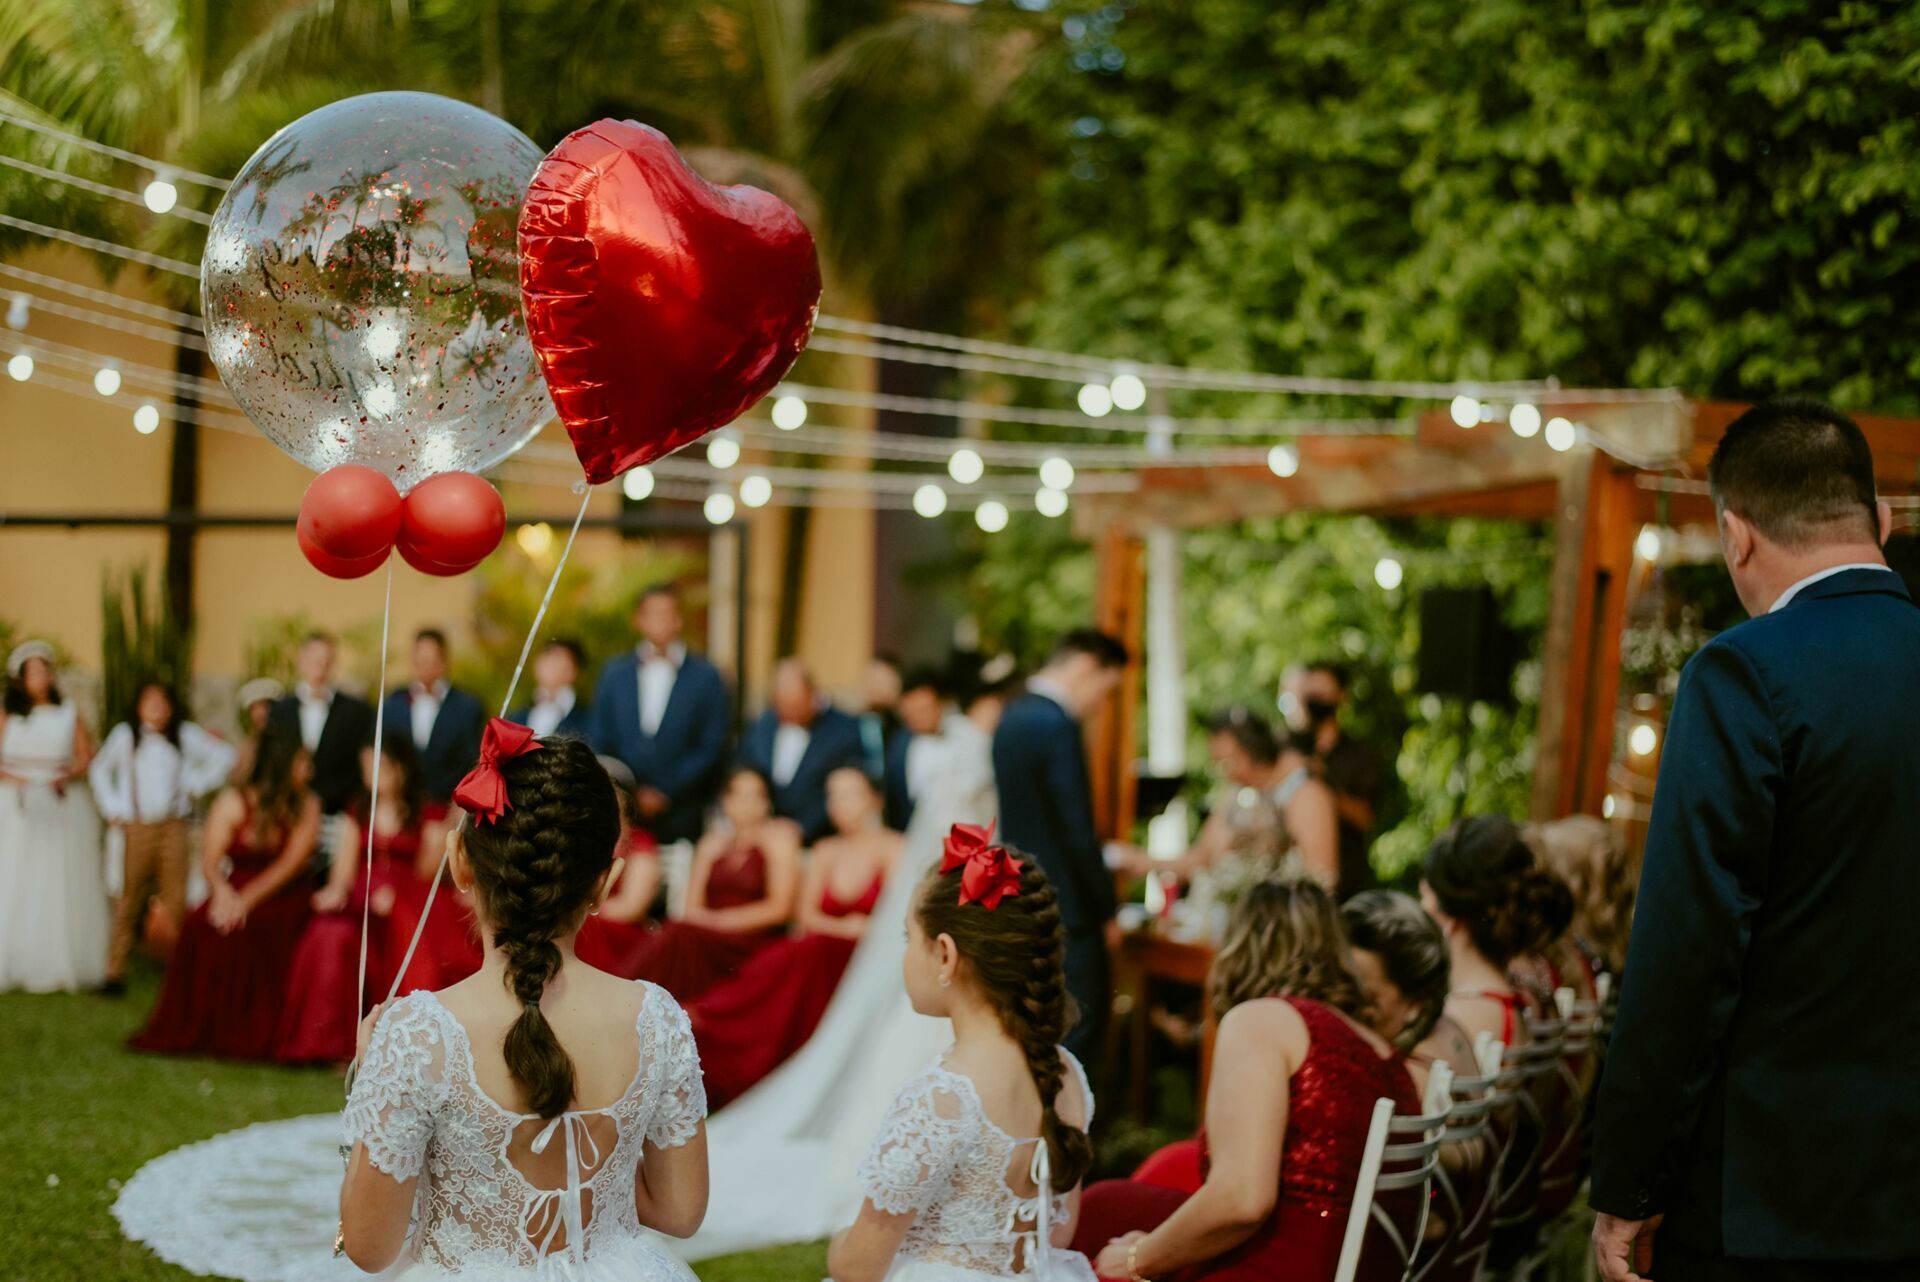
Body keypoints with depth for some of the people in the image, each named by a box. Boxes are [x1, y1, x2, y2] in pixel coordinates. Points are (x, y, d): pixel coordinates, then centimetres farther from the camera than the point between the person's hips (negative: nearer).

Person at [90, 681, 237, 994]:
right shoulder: (126, 736, 8)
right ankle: (115, 972, 2)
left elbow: (224, 756, 12)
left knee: (176, 900, -5)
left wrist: (197, 785, 4)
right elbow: (99, 769, 19)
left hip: (174, 825, 0)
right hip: (137, 827, 0)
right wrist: (111, 808, 10)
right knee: (130, 900, -2)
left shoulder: (185, 736, 7)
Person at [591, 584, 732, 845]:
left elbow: (712, 748, 0)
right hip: (621, 813, 2)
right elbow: (600, 743, 12)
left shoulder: (705, 677, 4)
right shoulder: (614, 673, 12)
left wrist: (664, 794, -7)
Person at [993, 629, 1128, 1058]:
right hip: (1066, 909, -9)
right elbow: (1076, 828, -18)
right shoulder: (1057, 725, -17)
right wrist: (1106, 907, -8)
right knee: (1079, 1026, -4)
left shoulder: (1014, 717, 12)